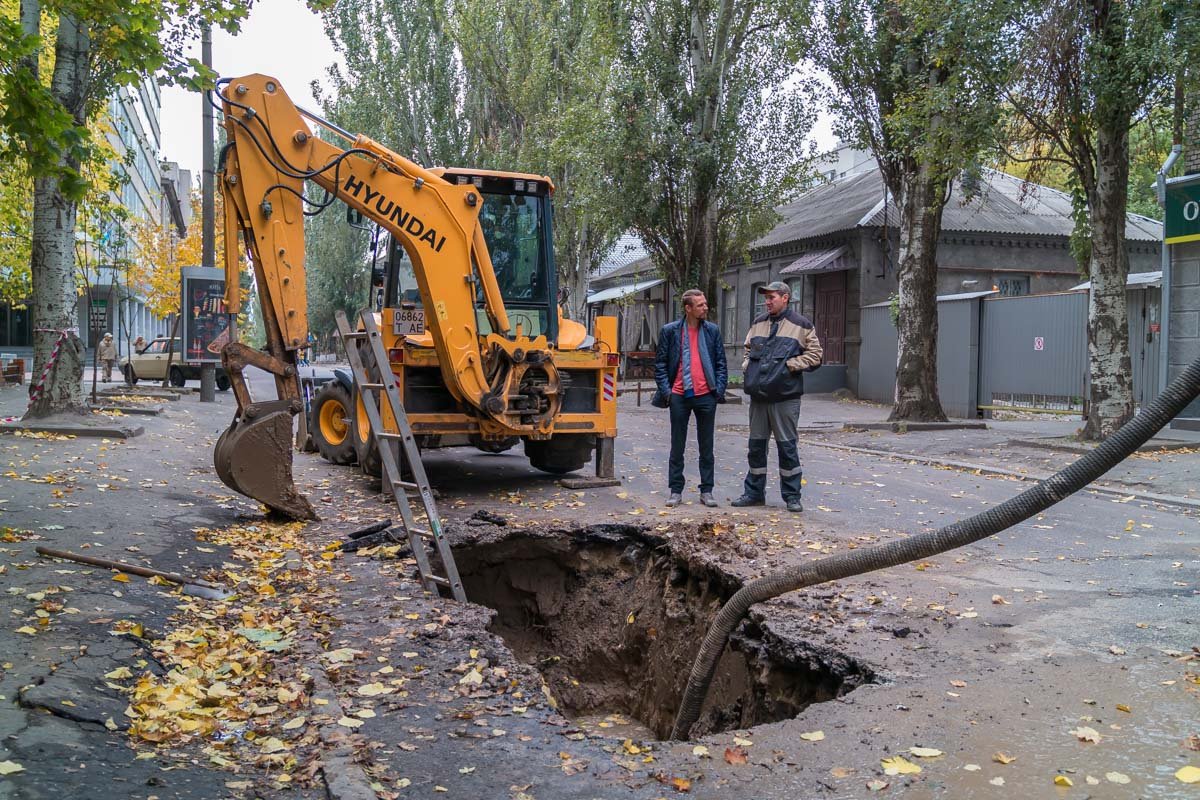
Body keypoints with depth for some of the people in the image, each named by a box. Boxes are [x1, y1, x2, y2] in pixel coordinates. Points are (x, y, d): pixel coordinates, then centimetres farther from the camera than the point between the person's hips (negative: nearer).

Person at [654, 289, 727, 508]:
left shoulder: (712, 331, 6)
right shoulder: (670, 331, 2)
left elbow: (721, 363, 9)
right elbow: (660, 364, 4)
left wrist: (719, 389, -2)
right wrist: (665, 390, -6)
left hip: (706, 395, 1)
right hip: (679, 395, -1)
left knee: (706, 447, 8)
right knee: (677, 447, 6)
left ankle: (706, 491, 16)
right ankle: (676, 491, 14)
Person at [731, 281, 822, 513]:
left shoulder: (801, 325, -2)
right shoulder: (758, 323, 14)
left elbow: (815, 354, -2)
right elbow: (748, 349, 27)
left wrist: (789, 365, -11)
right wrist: (747, 364, 8)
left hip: (785, 397, -5)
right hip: (758, 395, 5)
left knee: (787, 446, 1)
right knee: (756, 445, 11)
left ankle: (792, 496, 11)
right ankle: (754, 492, 21)